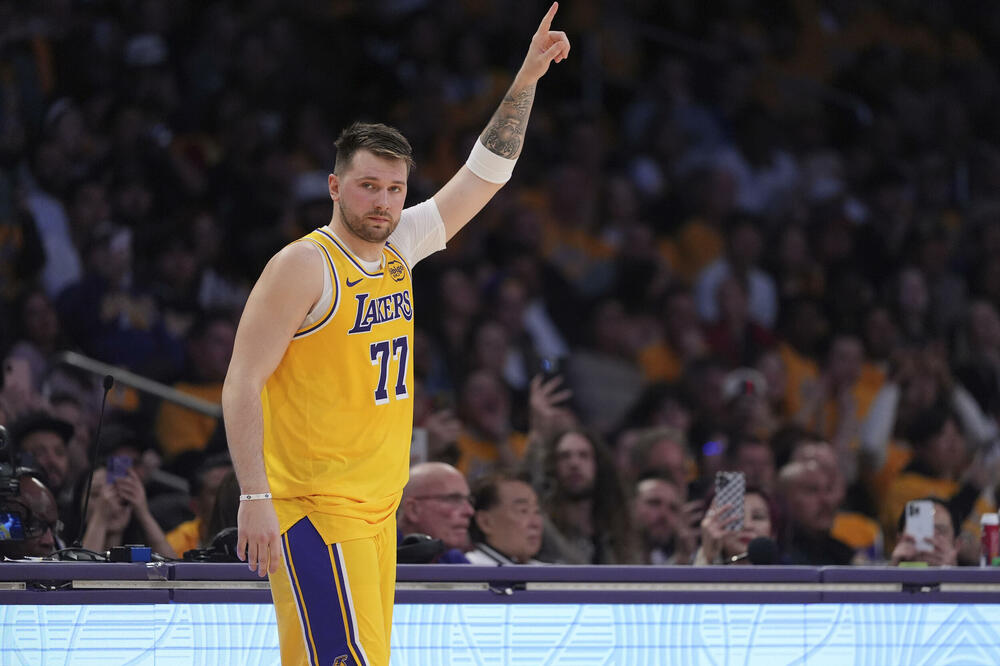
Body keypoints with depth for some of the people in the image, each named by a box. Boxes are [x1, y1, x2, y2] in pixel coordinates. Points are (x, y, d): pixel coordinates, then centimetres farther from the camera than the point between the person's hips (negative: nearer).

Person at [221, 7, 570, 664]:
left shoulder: (398, 247, 11)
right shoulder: (304, 266, -11)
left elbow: (484, 175, 19)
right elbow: (242, 384, -13)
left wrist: (526, 81, 11)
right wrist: (255, 499, -21)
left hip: (377, 510, 8)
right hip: (316, 509, -8)